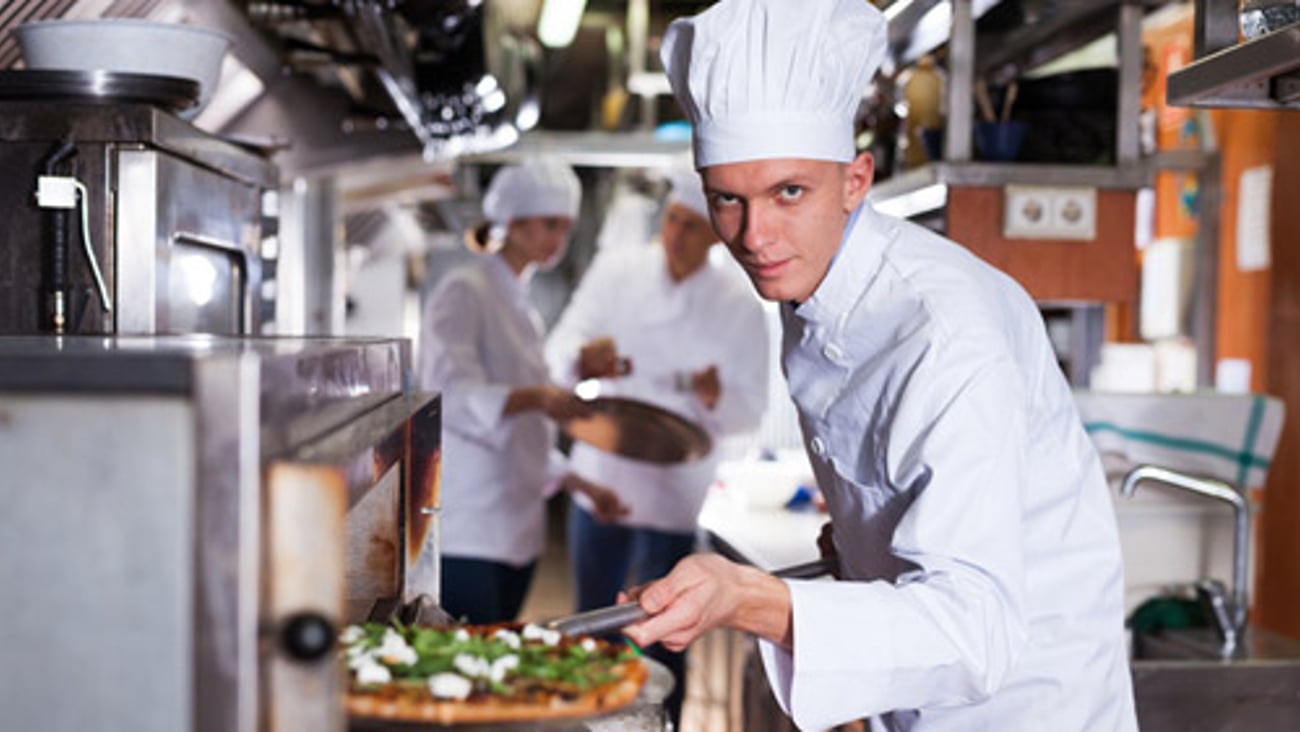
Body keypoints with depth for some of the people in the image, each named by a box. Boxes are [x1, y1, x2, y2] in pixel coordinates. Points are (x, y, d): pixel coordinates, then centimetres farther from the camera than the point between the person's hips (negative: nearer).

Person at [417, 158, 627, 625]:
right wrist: (535, 398, -35)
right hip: (465, 530, -8)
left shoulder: (521, 307, 18)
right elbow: (451, 395, -21)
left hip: (516, 525, 8)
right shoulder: (463, 292, -6)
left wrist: (582, 486, 19)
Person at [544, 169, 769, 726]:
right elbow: (559, 350, -4)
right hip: (599, 480, 2)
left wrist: (716, 397, -26)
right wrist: (583, 361, -27)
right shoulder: (615, 271, 1)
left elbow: (750, 410, -3)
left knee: (660, 644, 3)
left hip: (674, 497, -2)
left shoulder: (741, 307, -4)